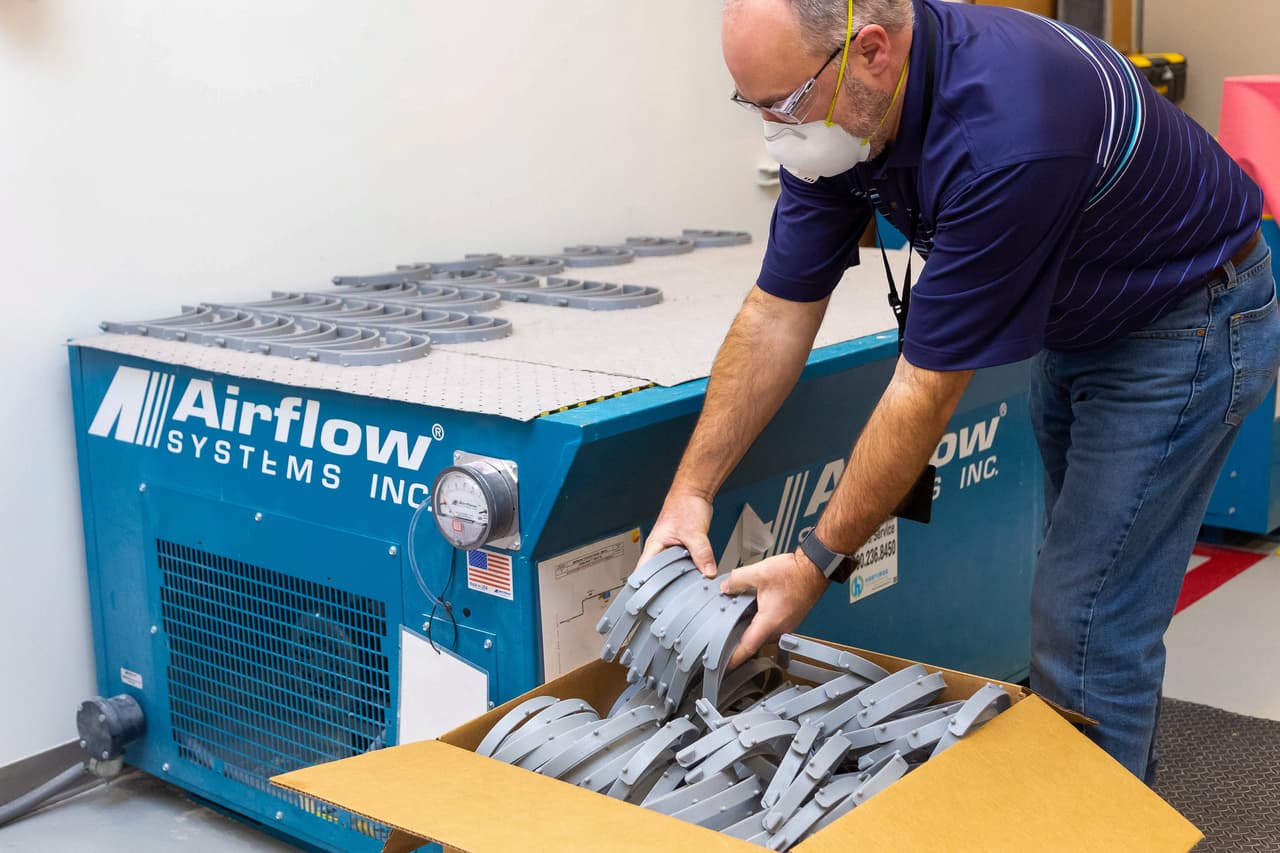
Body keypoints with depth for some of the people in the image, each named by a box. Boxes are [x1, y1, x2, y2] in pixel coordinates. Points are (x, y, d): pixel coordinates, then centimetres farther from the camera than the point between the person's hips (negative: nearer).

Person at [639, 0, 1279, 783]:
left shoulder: (1003, 136, -39)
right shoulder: (837, 114, -14)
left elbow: (928, 388, -33)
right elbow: (777, 317, -9)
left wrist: (819, 564, -26)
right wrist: (692, 489, -13)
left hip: (1184, 323, -8)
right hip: (1074, 320, 9)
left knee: (1087, 628, -8)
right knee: (1087, 593, 20)